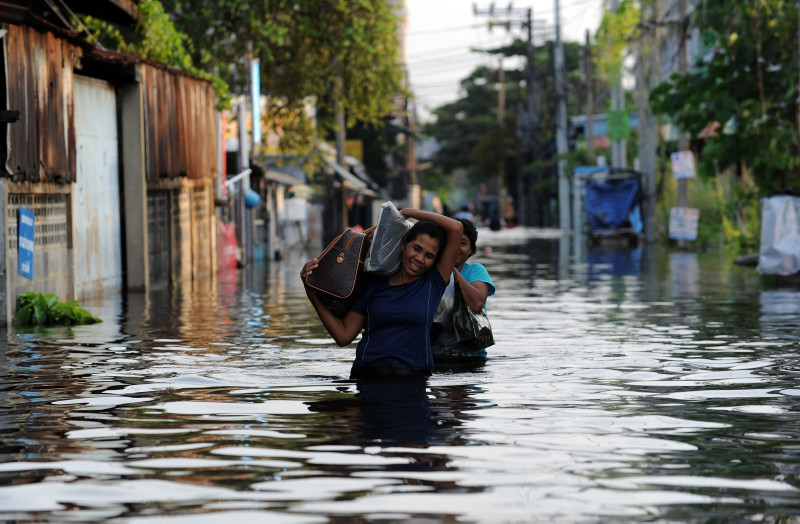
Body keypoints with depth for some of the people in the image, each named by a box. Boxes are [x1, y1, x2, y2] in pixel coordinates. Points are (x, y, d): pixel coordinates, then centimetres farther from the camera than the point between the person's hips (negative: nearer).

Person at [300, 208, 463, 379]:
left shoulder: (432, 284, 6)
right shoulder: (374, 283, 10)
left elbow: (456, 228, -1)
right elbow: (343, 335, 9)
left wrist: (409, 212, 7)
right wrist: (312, 293, 5)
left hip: (414, 378, 0)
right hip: (367, 374, 0)